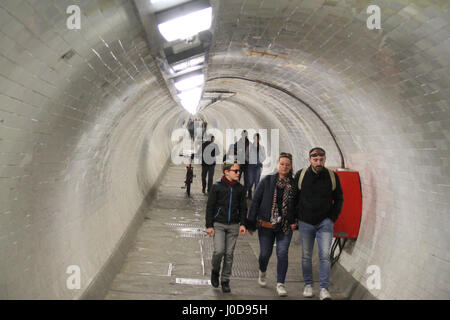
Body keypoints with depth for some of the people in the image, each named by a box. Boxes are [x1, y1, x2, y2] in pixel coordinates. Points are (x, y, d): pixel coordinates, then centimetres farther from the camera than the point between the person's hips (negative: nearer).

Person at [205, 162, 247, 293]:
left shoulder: (239, 188, 7)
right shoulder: (217, 186, -3)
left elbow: (243, 207, 12)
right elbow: (210, 207, -1)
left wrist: (242, 224, 1)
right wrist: (209, 225, -5)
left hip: (233, 225, 3)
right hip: (218, 224, -3)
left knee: (229, 254, 4)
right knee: (219, 250, -13)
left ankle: (225, 280, 17)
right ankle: (215, 271, 17)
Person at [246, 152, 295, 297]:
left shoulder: (294, 184, 2)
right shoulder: (267, 181, -1)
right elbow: (255, 201, 0)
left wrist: (295, 221, 1)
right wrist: (251, 223, -2)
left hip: (285, 226, 0)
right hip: (266, 224, 0)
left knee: (282, 253, -7)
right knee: (265, 253, 8)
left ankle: (280, 284, 5)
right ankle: (262, 272, 40)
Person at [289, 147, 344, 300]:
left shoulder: (332, 176, -3)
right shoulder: (300, 175, -4)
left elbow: (339, 199, 9)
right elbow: (293, 198, 6)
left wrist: (332, 218, 1)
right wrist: (293, 218, 4)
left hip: (324, 222, -1)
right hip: (305, 223, 1)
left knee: (325, 255, -9)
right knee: (306, 256, 9)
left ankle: (324, 289, -3)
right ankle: (308, 285, 25)